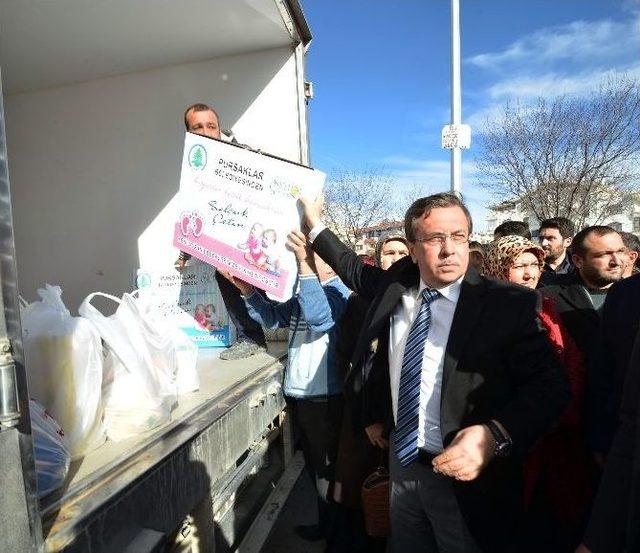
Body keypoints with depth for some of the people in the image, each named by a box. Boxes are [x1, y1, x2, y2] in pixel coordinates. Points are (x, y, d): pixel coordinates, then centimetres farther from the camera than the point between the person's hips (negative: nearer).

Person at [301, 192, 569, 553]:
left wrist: (495, 436, -30)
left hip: (467, 473, -4)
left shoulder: (507, 303, -15)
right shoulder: (395, 287, -2)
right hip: (402, 460, 5)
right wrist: (316, 223, 17)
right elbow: (355, 270, 16)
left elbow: (551, 385, -16)